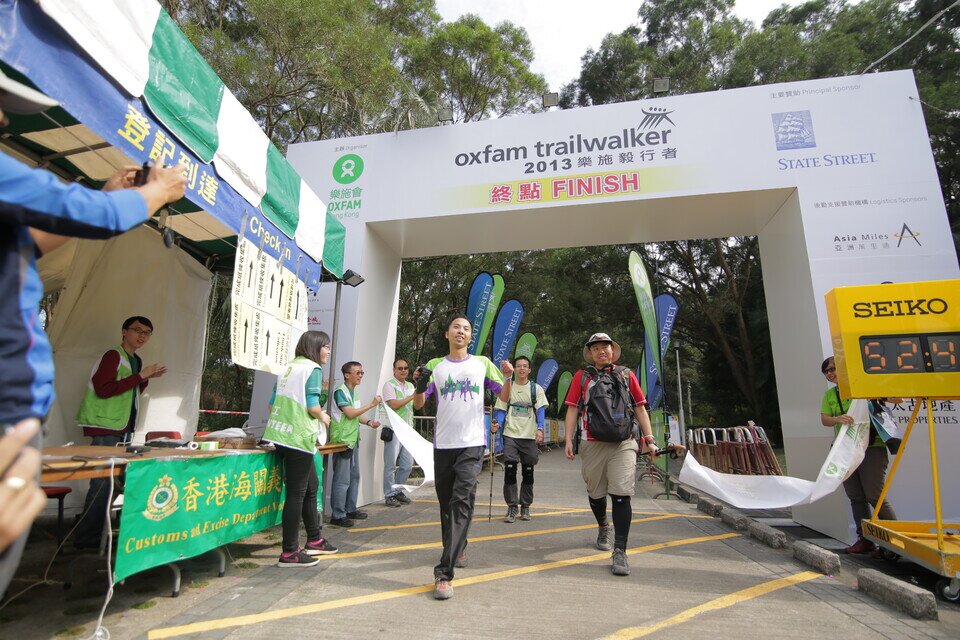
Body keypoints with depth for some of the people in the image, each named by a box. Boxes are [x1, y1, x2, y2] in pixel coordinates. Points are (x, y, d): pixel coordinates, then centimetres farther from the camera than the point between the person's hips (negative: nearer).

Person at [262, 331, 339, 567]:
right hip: (299, 438, -9)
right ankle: (289, 553, 8)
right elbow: (313, 406, -16)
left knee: (311, 487, 19)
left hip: (280, 433, 9)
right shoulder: (312, 368, -8)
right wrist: (324, 418, 4)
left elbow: (272, 404, 16)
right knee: (297, 494, 0)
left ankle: (315, 540, 30)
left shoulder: (289, 367, 16)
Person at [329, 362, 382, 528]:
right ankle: (338, 515, 5)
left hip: (353, 440, 9)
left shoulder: (353, 392, 13)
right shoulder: (340, 391, -13)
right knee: (342, 479, -4)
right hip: (342, 441, -9)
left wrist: (368, 422, 4)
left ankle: (350, 509, 26)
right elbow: (350, 414, -20)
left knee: (354, 476, 15)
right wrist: (371, 404, -17)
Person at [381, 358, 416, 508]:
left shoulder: (410, 386, 17)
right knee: (391, 465, 0)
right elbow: (394, 404, -16)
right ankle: (389, 495, 10)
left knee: (407, 464, 10)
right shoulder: (389, 385, -4)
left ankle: (398, 490, 25)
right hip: (394, 430, -7)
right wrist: (411, 397, -12)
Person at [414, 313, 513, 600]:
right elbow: (418, 404, 5)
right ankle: (456, 548, 39)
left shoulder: (482, 364, 8)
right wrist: (420, 386, -16)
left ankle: (444, 572, -12)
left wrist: (507, 378, -12)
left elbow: (504, 398, 9)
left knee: (462, 501, -15)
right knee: (446, 502, 14)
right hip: (443, 444, 2)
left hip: (472, 444, -2)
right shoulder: (435, 366, 9)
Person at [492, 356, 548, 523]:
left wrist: (540, 429, -21)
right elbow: (501, 410, 5)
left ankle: (525, 506, 23)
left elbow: (540, 411, -4)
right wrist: (496, 424, -15)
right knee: (510, 470, -7)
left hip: (530, 437, 0)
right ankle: (511, 507, 5)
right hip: (511, 435, 0)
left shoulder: (536, 389, 5)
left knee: (528, 472, 9)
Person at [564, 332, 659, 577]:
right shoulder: (582, 377, 8)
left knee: (621, 495, -10)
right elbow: (572, 409, 4)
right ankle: (603, 527, 43)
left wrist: (649, 439, 6)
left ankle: (620, 552, -2)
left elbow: (640, 408, 12)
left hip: (624, 444, -1)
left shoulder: (627, 375, 10)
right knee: (596, 494, 14)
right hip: (592, 445, 1)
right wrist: (568, 440, -4)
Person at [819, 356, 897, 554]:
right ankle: (865, 539, 17)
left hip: (871, 447, -5)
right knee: (855, 497, 9)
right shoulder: (829, 395, 12)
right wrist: (837, 419, -20)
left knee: (875, 495, -8)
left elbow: (896, 398, -4)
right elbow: (824, 419, 1)